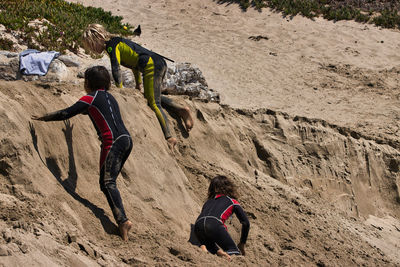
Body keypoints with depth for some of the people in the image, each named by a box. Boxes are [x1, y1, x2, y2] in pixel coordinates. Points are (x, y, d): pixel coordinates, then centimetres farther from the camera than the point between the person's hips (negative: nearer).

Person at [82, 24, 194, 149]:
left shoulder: (111, 46, -5)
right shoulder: (117, 42, 23)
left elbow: (116, 69, -16)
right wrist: (138, 84, 30)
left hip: (152, 66, -10)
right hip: (160, 64, 10)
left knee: (154, 104, -9)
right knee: (153, 97, 24)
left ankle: (169, 137, -13)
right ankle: (181, 109, 13)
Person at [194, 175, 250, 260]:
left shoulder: (208, 202, 37)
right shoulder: (232, 202, 27)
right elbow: (246, 223, 21)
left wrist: (216, 250, 31)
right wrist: (242, 244, 34)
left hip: (198, 226, 4)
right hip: (215, 225, -4)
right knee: (234, 253, 8)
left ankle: (203, 248, -6)